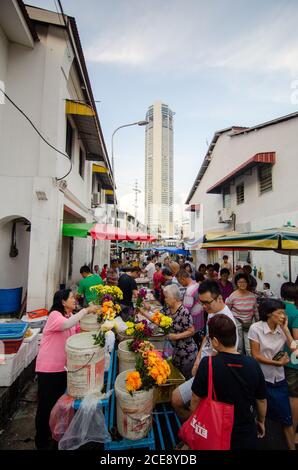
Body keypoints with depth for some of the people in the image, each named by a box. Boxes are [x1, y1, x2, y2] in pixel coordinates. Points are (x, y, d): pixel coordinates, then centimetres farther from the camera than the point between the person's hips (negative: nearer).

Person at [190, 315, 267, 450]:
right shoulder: (253, 364, -17)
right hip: (247, 434, 3)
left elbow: (196, 399, -16)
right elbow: (261, 399, -2)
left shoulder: (207, 364, -27)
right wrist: (261, 421, 17)